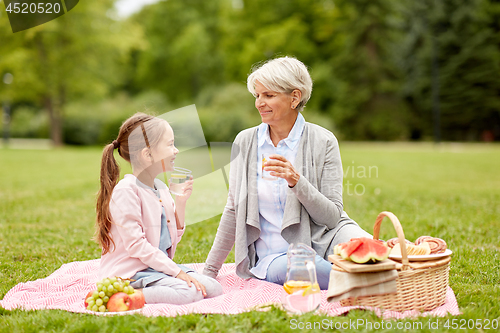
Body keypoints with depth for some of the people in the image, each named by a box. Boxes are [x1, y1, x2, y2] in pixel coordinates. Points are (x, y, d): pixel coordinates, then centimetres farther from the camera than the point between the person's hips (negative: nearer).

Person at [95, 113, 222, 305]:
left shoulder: (161, 189, 12)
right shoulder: (125, 191, -15)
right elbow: (136, 245, -20)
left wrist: (181, 203, 3)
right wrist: (176, 271, -20)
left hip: (159, 267, 9)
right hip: (130, 272, -9)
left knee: (213, 288, -5)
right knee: (188, 293, -27)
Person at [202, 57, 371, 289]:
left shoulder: (323, 142, -3)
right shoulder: (245, 142, 3)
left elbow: (332, 216, -6)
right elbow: (234, 210, 11)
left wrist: (296, 182, -23)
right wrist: (209, 271, 12)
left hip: (320, 241, -1)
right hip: (272, 257, 2)